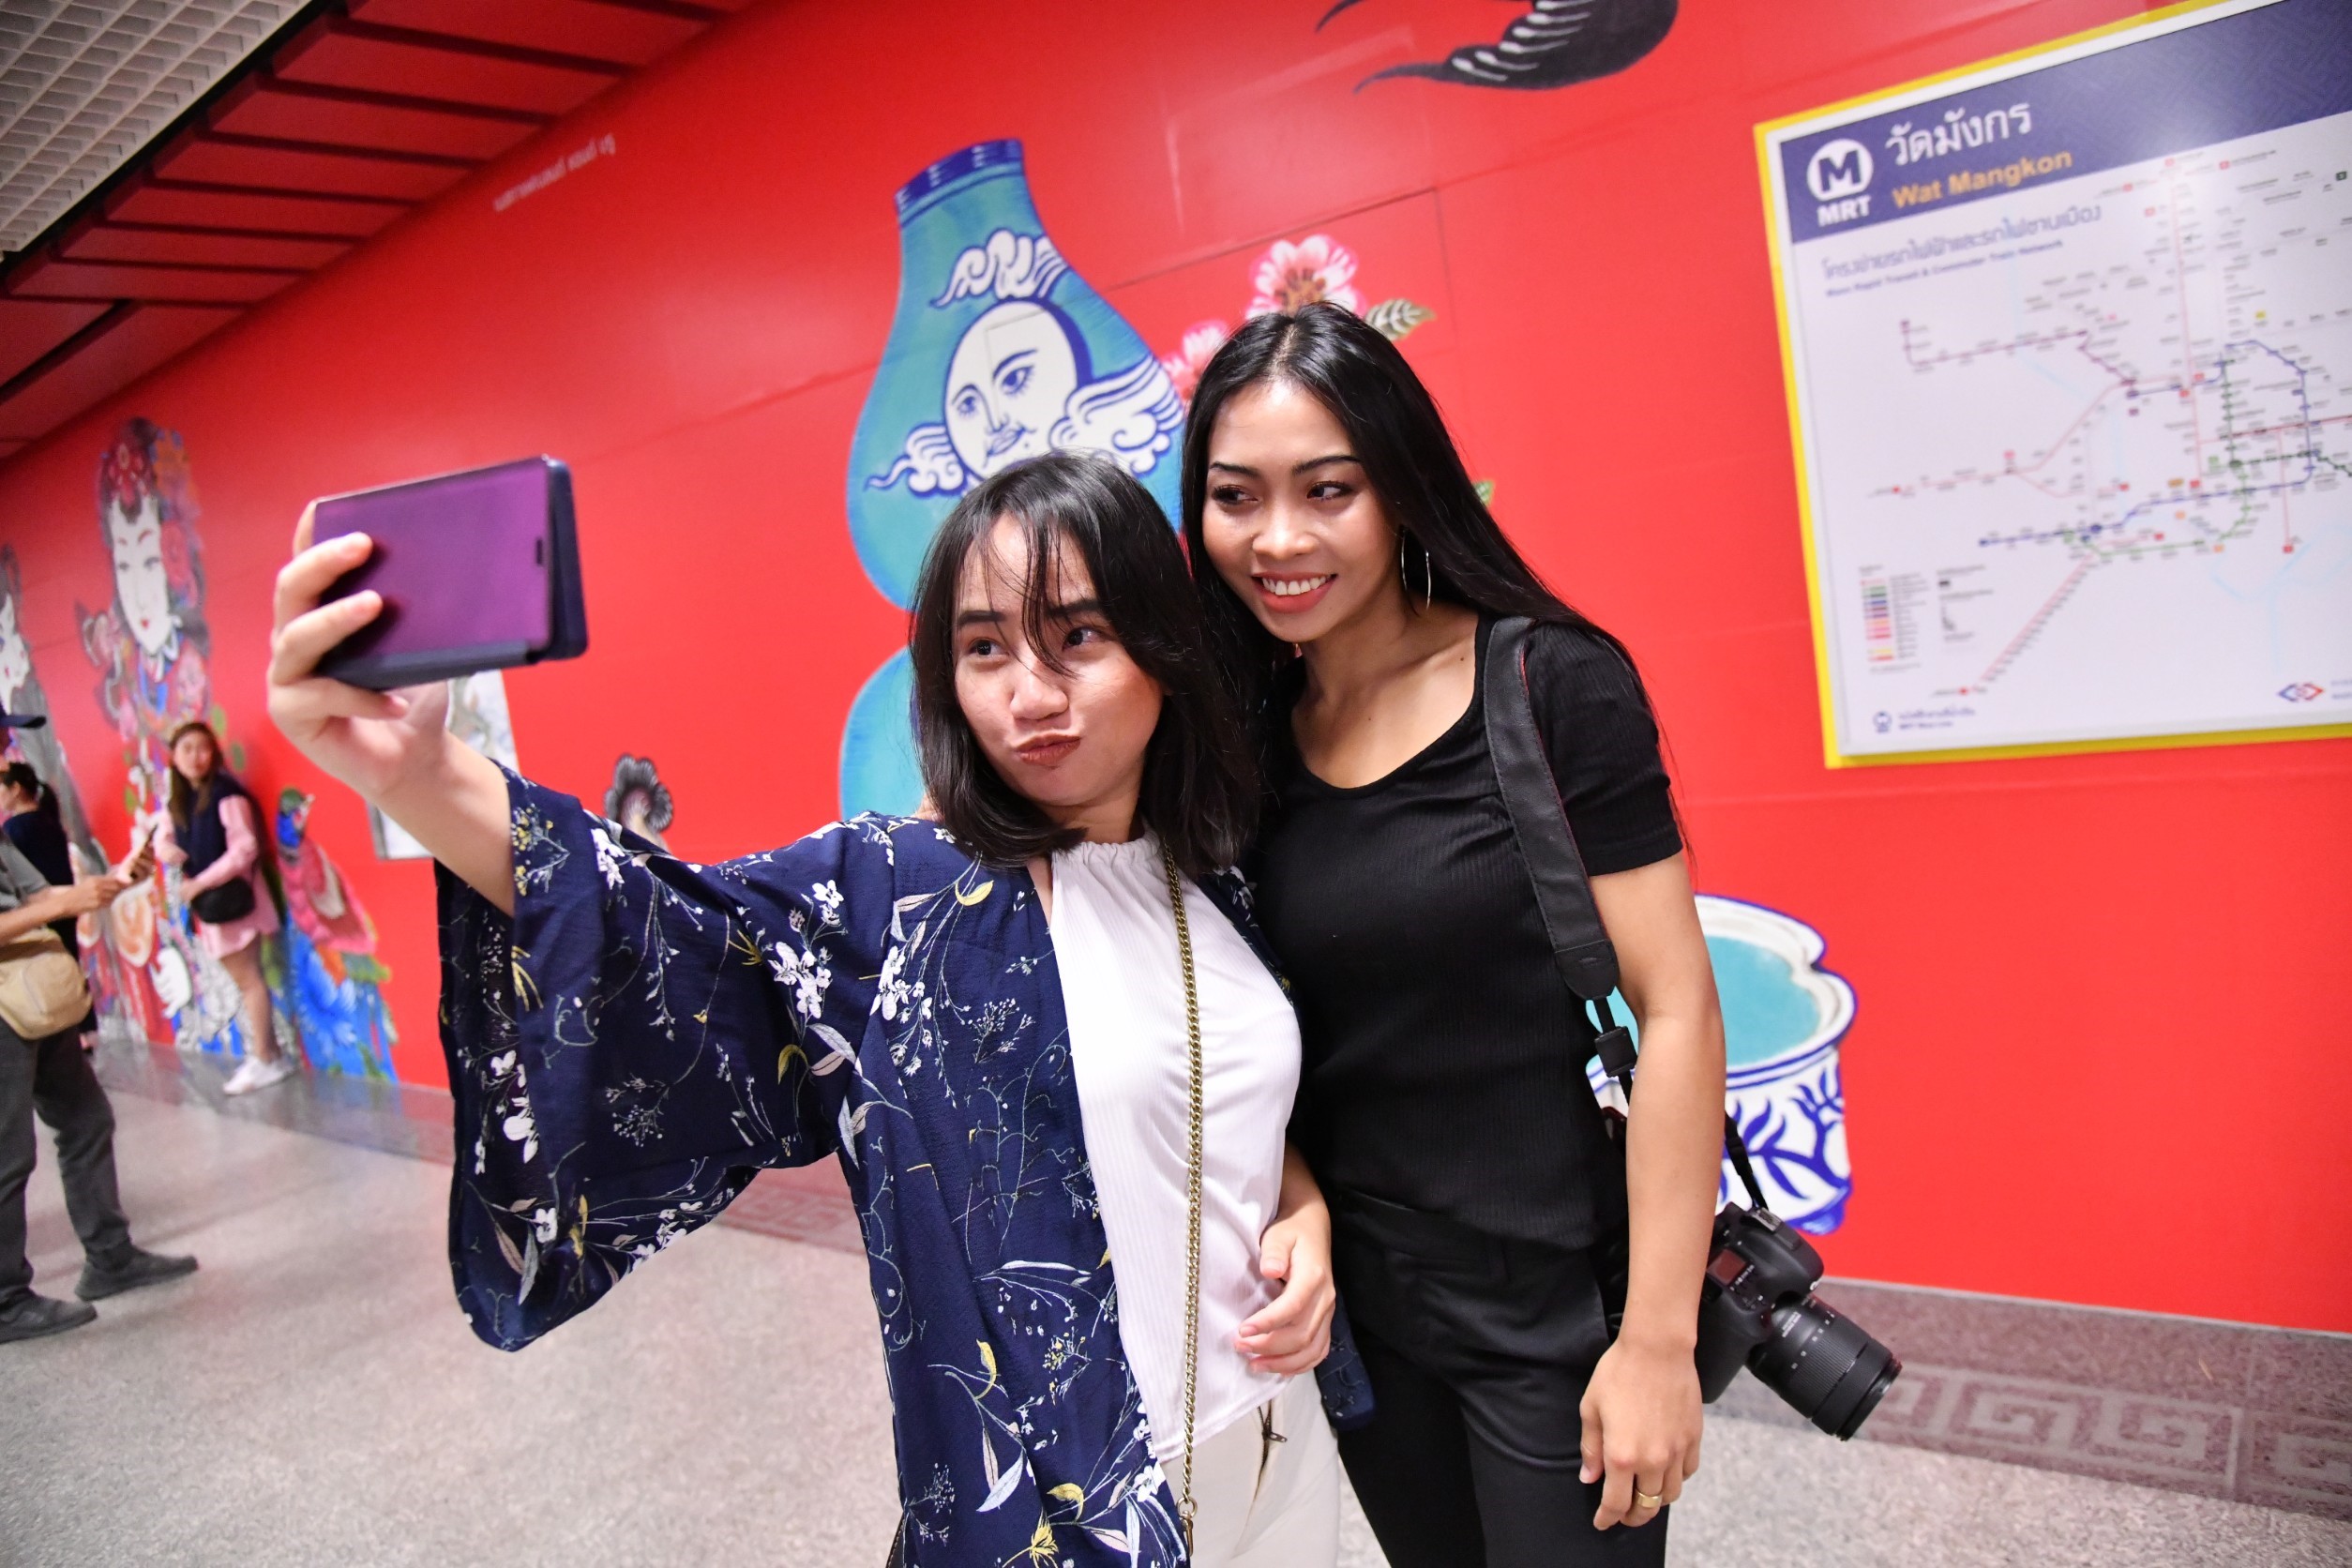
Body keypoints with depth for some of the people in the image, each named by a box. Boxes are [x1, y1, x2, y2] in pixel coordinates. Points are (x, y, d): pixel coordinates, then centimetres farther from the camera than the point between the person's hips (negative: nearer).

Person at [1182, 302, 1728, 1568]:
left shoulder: (1553, 687, -15)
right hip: (1359, 1308, 5)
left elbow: (1674, 1008, -15)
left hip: (1556, 1308, -4)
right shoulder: (1245, 736, -2)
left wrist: (1658, 1335, -14)